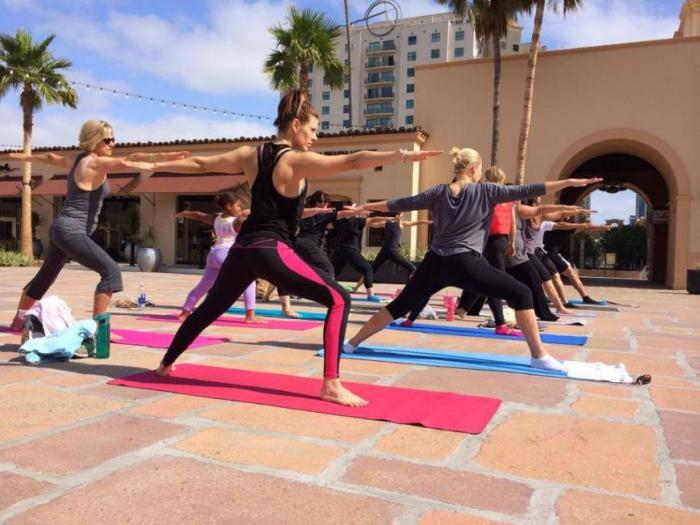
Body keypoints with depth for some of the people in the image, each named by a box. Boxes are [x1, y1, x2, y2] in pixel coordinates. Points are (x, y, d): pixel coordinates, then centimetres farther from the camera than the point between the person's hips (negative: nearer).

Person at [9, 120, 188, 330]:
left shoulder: (75, 159, 12)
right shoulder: (95, 162, -15)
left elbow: (50, 157, 31)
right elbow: (129, 160, -30)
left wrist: (26, 157, 50)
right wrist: (164, 156, -39)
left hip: (62, 229, 10)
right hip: (71, 231, -10)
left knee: (45, 276, 25)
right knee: (111, 271, -20)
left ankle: (18, 320, 43)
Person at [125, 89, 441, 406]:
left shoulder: (249, 154, 10)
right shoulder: (298, 161, -9)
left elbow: (199, 164, 16)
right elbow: (353, 162, -20)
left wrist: (153, 166, 29)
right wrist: (404, 155, -22)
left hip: (242, 249, 8)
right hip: (271, 251, -7)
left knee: (208, 309, 27)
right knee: (339, 300, -6)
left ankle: (165, 364, 43)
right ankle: (331, 385, -13)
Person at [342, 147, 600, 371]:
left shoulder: (437, 193, 9)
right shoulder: (485, 191, -1)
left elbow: (398, 204, 12)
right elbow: (526, 191, -3)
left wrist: (362, 207, 22)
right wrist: (570, 182, 1)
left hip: (435, 264, 5)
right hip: (466, 264, -5)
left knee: (400, 305, 16)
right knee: (521, 294, 5)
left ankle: (352, 342, 21)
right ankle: (539, 356, 1)